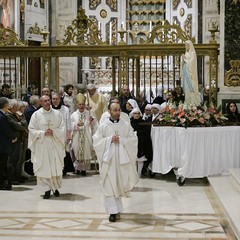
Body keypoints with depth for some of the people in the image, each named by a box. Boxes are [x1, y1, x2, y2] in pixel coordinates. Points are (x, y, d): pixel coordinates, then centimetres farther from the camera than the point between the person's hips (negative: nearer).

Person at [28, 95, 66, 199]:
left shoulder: (57, 114, 3)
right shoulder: (36, 114, 0)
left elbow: (62, 129, 4)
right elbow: (32, 130, 0)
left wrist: (53, 132, -13)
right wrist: (43, 133, -12)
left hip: (55, 145, 1)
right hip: (41, 145, -1)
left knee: (56, 167, 3)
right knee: (44, 168, -2)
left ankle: (55, 188, 18)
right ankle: (47, 189, 5)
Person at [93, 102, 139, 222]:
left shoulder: (126, 125, 3)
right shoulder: (103, 126, -1)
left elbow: (134, 140, 1)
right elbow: (96, 141, -3)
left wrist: (121, 140, -12)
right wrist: (110, 139, -14)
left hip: (122, 159, 2)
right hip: (108, 159, -2)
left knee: (122, 184, 8)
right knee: (110, 185, -4)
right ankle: (113, 211, 1)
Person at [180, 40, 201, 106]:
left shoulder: (192, 53, -6)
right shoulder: (186, 53, 16)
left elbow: (191, 62, -16)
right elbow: (183, 63, 15)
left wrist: (185, 58, -7)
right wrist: (183, 59, -4)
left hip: (190, 72, -8)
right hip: (185, 72, 8)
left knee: (191, 87, -10)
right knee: (186, 87, 4)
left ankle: (193, 102, -9)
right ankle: (188, 101, 6)